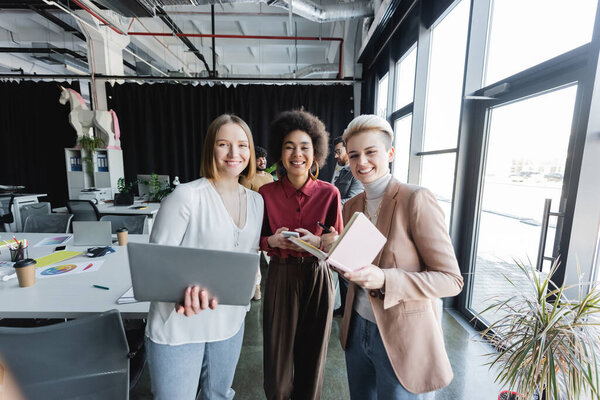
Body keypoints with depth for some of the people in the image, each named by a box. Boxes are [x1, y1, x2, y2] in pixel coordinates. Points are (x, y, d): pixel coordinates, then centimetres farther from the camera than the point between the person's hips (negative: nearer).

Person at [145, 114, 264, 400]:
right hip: (179, 325, -5)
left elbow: (250, 258, 7)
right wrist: (185, 289, -32)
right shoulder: (186, 196, -16)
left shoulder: (256, 201, 2)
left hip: (230, 321, 5)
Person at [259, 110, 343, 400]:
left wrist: (316, 241, -20)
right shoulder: (266, 193, -5)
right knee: (278, 352, 13)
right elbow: (256, 241, 3)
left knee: (312, 353, 17)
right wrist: (273, 241, -18)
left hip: (317, 278, 0)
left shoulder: (329, 193, -6)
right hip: (280, 277, 0)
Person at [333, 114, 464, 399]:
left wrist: (384, 280, -30)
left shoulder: (416, 200, -18)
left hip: (401, 338, -5)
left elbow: (451, 279, -18)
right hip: (357, 328, 6)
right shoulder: (351, 206, 2)